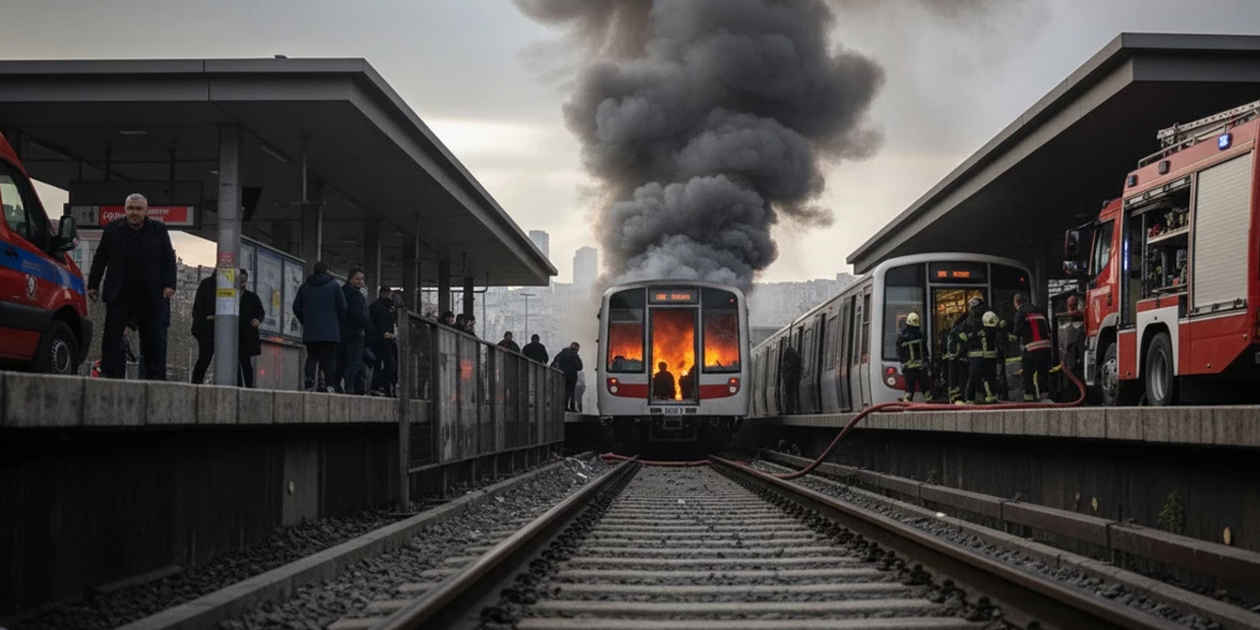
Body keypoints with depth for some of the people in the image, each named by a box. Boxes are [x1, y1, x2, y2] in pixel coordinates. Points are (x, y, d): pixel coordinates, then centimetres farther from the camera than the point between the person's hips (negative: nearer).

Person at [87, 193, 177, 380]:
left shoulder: (159, 231, 4)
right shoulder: (112, 229, 5)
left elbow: (169, 259, 5)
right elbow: (100, 259, 10)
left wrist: (169, 284, -6)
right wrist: (93, 285, 7)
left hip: (149, 295, 0)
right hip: (119, 294, 0)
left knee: (153, 337, 3)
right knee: (112, 335, -3)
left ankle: (156, 377, 8)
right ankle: (111, 375, 0)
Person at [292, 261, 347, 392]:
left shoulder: (305, 287, 10)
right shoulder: (334, 286, 1)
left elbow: (296, 307, 10)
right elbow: (342, 308, -1)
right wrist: (339, 324, 13)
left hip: (310, 332, 3)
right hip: (330, 331, -3)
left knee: (312, 358, 6)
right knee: (329, 359, 0)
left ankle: (310, 384, -6)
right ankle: (330, 385, -11)